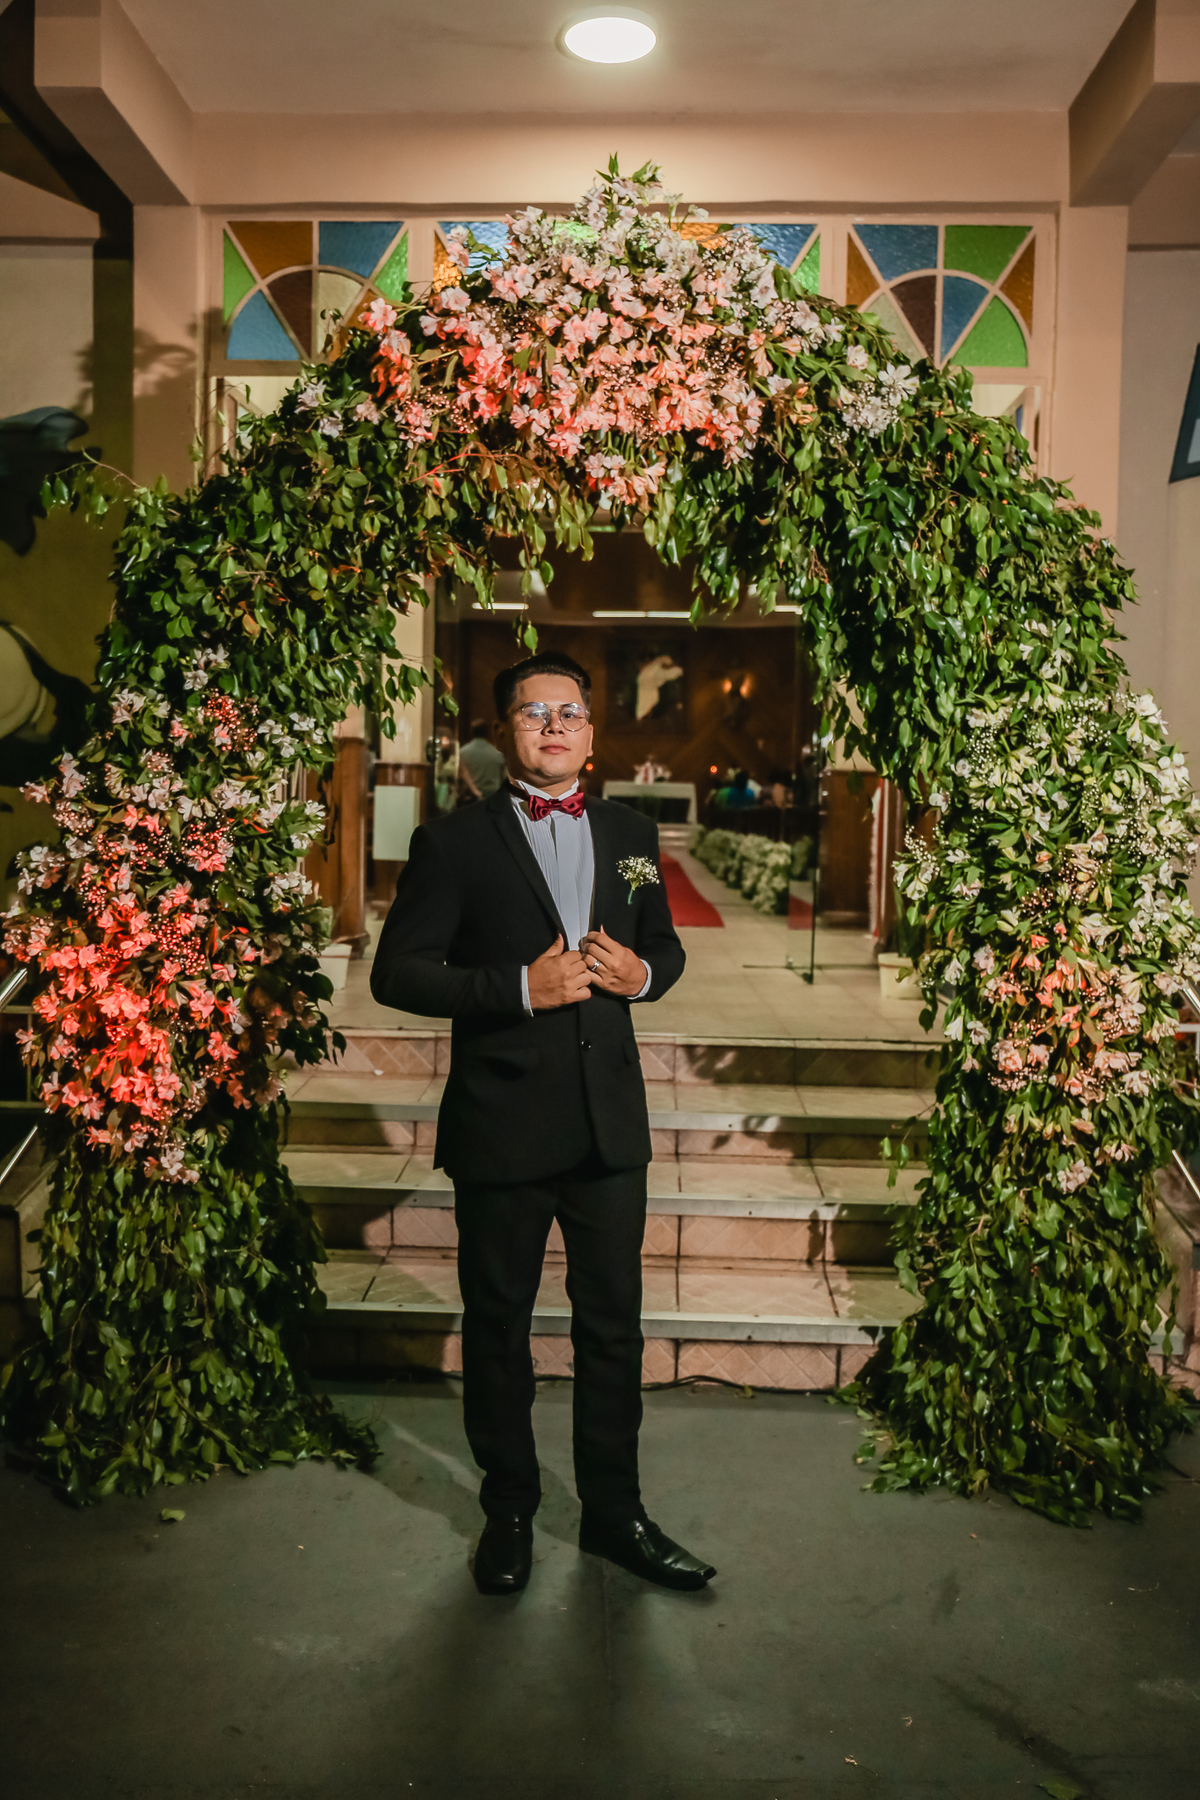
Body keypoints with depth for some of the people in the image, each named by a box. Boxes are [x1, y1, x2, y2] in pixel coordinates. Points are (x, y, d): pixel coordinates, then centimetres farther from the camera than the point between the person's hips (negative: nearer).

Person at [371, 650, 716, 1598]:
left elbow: (665, 945, 20)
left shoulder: (630, 833, 10)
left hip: (611, 1120, 3)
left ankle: (614, 1512, 29)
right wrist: (520, 987, -19)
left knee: (613, 1323, 12)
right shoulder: (454, 842, -4)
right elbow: (397, 972, -8)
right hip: (502, 1123, -3)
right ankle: (509, 1514, 30)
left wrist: (642, 973, -4)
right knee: (498, 1326, 11)